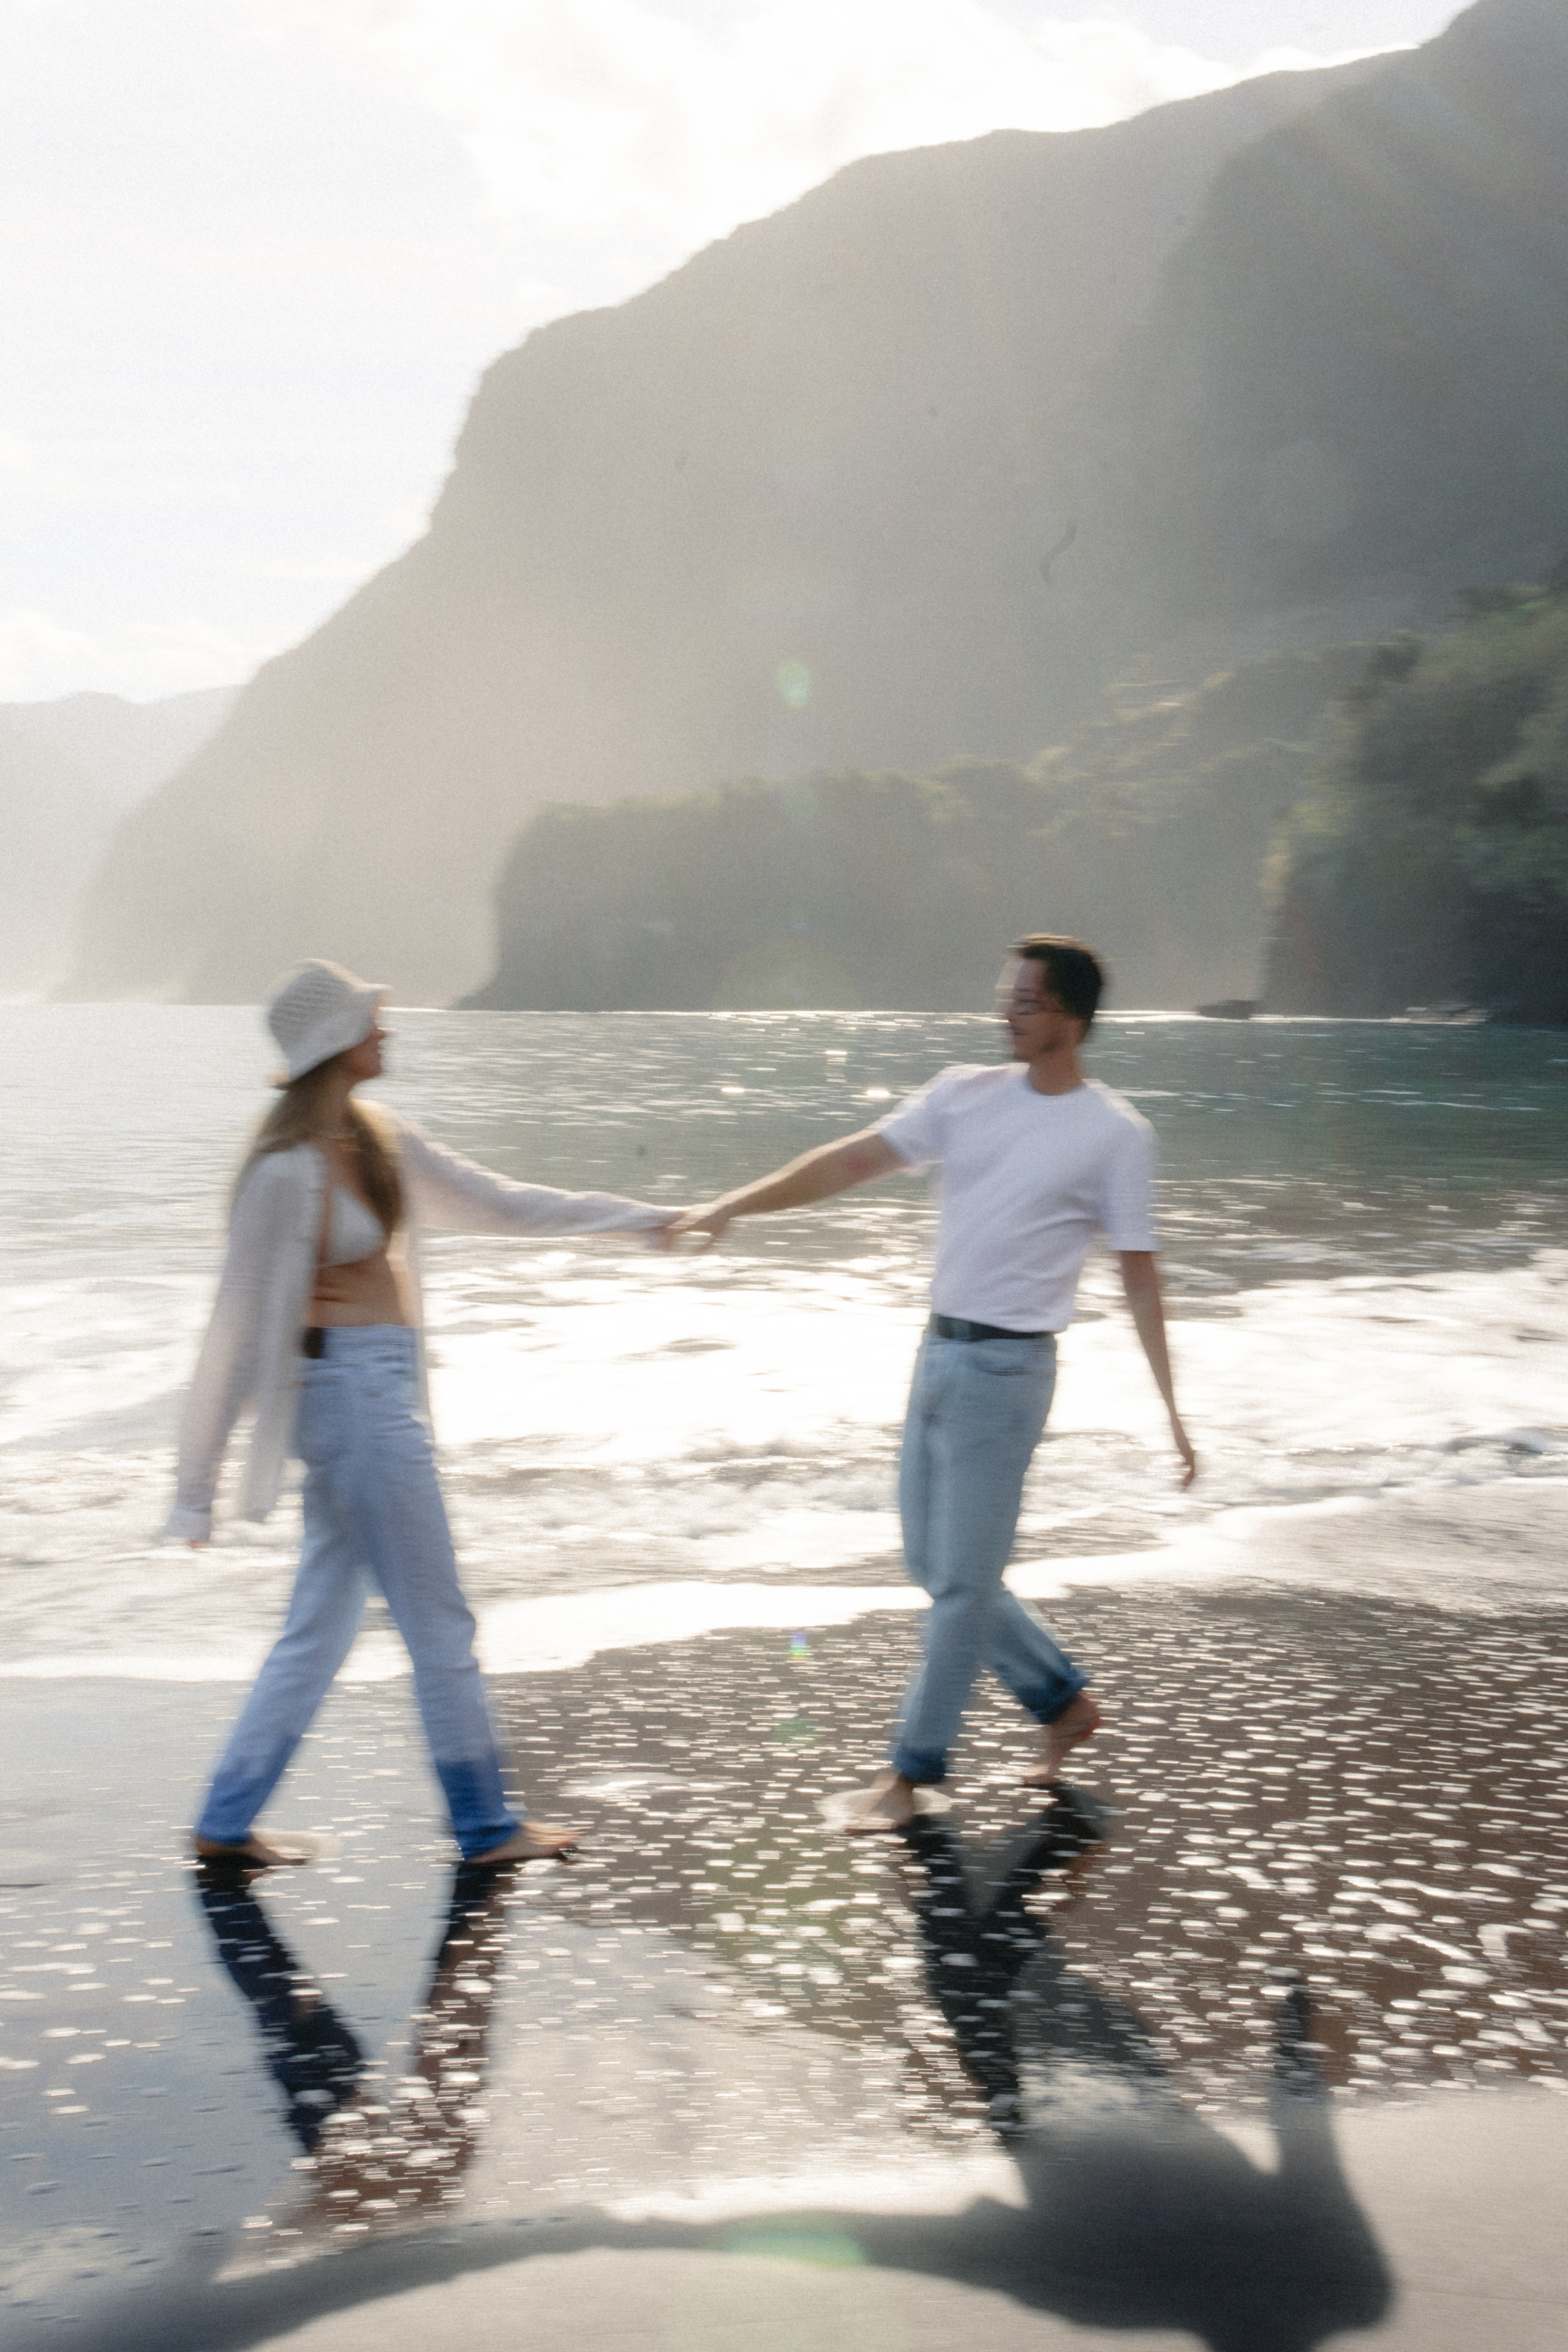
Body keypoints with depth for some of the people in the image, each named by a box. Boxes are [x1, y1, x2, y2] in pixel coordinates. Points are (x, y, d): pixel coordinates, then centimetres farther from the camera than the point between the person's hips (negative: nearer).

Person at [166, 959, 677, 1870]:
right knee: (440, 1622, 3)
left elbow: (502, 1204, 17)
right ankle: (487, 1827, 17)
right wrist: (198, 1484, -11)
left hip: (384, 1396, 9)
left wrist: (646, 1218, 18)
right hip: (355, 1393, -9)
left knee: (323, 1626, 13)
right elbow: (243, 1323, -14)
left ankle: (227, 1823, 21)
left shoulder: (381, 1140, 9)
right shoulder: (290, 1171, -16)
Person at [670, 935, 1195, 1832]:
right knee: (932, 1562, 13)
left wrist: (1172, 1410, -4)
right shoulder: (966, 1094, 6)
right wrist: (734, 1205, -4)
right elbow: (853, 1161, 4)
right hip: (939, 1352, 6)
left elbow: (1139, 1274, -4)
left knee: (964, 1579, -2)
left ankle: (914, 1770, 11)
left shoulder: (1116, 1135, -7)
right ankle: (1064, 1700, 30)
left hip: (1009, 1367, -6)